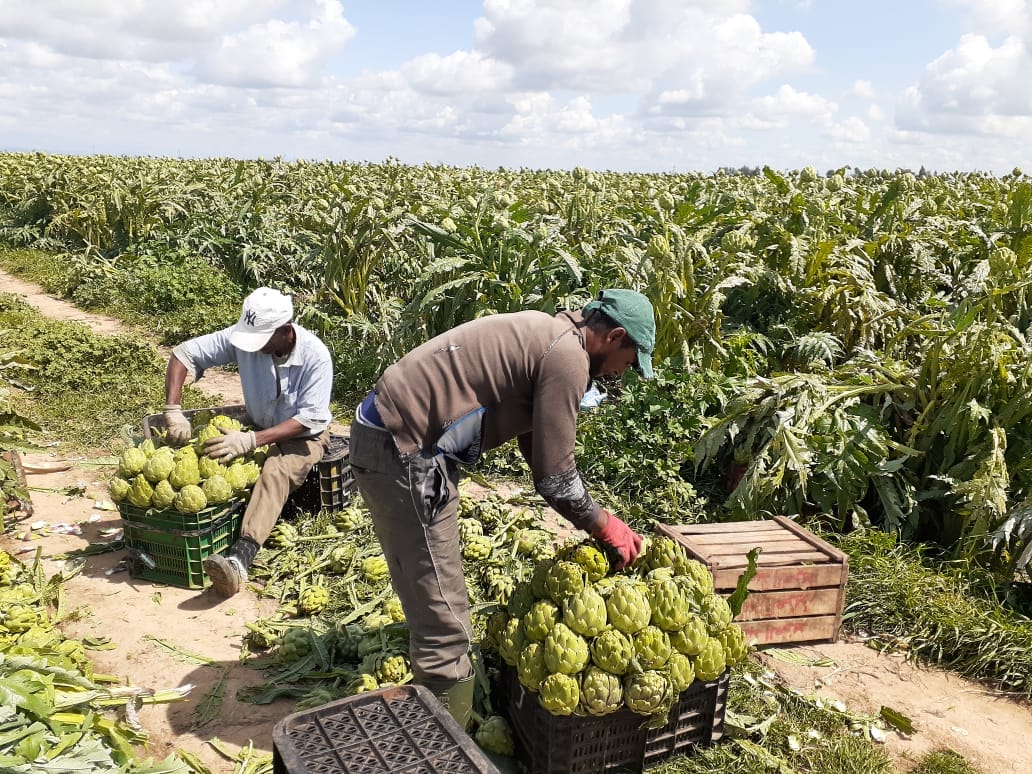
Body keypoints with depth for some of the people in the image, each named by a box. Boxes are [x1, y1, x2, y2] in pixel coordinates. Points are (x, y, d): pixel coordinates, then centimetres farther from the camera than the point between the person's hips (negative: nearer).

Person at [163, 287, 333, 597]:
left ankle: (239, 559, -54)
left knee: (276, 472, -37)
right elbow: (184, 353, -11)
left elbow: (309, 419, -28)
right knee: (216, 458, -25)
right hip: (259, 428, 6)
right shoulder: (243, 336, -16)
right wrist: (173, 411, -24)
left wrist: (251, 440, -39)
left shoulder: (315, 356, -26)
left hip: (304, 435, -6)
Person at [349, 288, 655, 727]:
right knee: (445, 624, -3)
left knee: (435, 603, 24)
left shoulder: (545, 337, 16)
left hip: (396, 434, 11)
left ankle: (438, 722, 41)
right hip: (402, 450, -11)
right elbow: (555, 478, -13)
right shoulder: (567, 357, -14)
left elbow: (540, 453, 23)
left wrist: (595, 523, 23)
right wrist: (607, 528, 4)